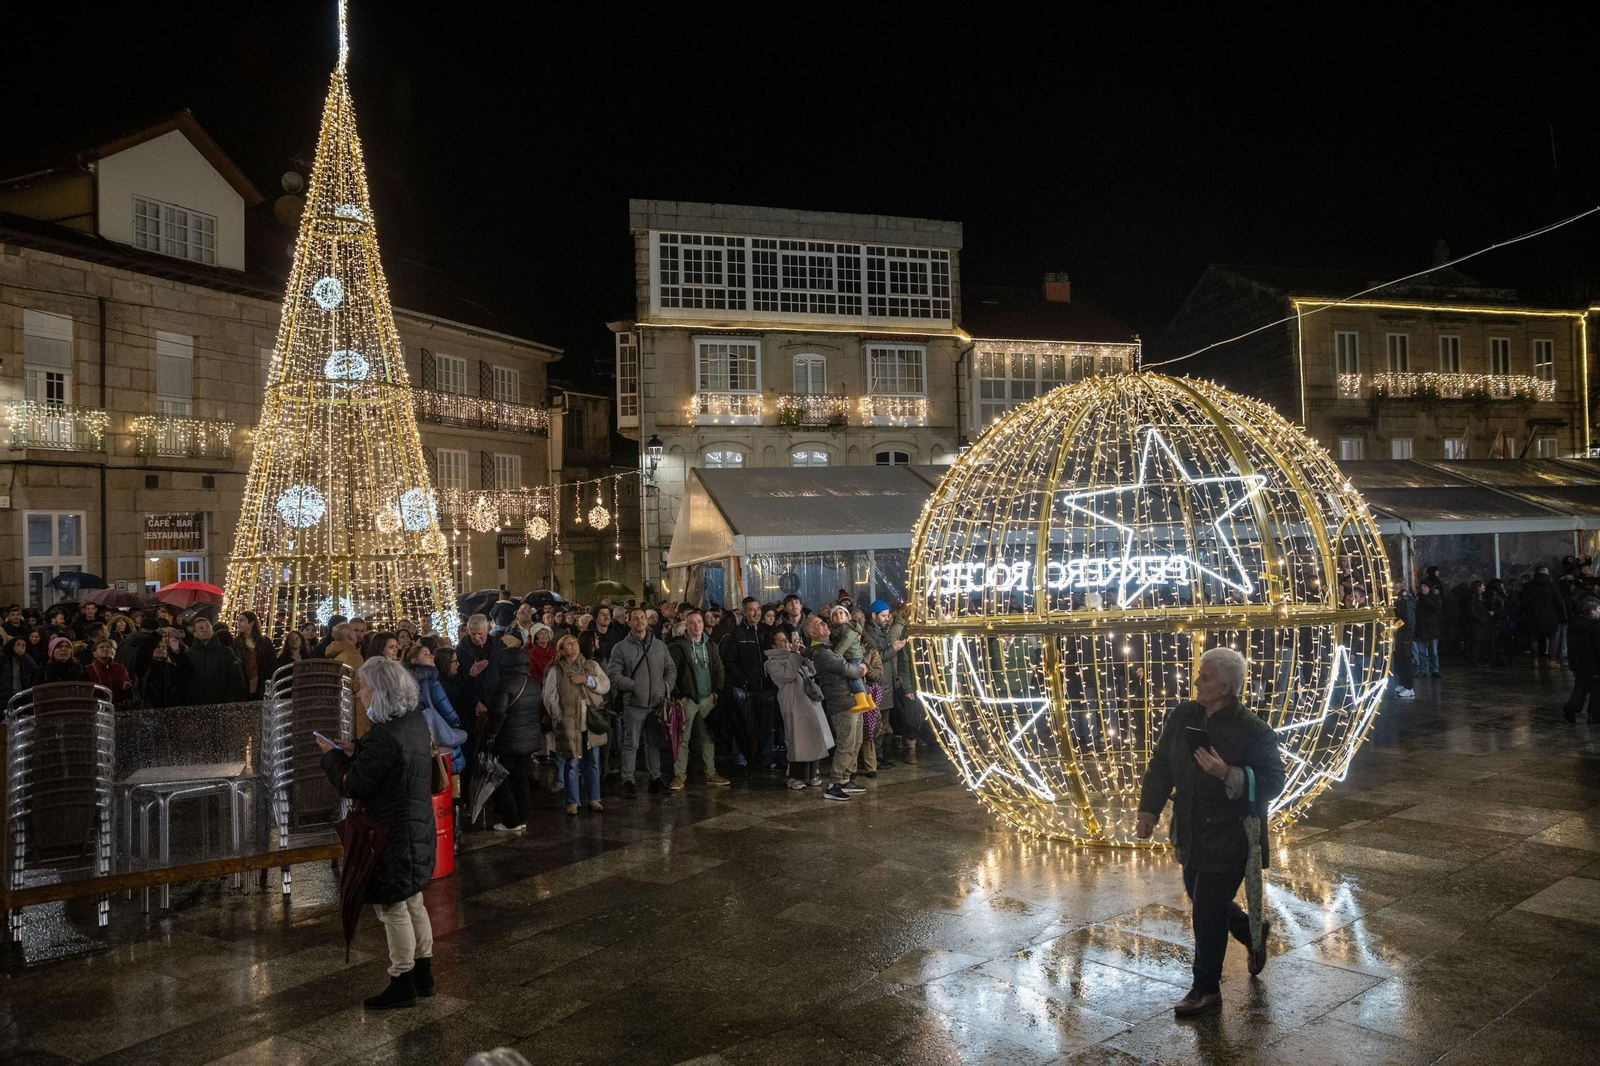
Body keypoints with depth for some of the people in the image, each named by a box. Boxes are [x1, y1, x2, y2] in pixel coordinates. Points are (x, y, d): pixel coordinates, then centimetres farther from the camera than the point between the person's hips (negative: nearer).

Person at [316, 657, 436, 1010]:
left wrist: (332, 755, -4)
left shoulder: (384, 737, -27)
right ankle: (423, 974, 31)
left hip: (391, 835, -9)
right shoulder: (416, 722, 3)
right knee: (413, 902, 20)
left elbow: (352, 786, -19)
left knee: (393, 908, 4)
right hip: (418, 829, 9)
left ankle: (402, 985, 16)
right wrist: (355, 749, 7)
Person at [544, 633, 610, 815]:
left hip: (592, 723, 3)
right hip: (569, 725, -2)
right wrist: (561, 720, -8)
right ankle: (572, 802, 11)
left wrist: (587, 680, -12)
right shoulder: (555, 672, 1)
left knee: (593, 762, 7)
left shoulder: (592, 666, 9)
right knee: (571, 763, 1)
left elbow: (606, 685, 0)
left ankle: (593, 799, 18)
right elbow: (550, 699, -2)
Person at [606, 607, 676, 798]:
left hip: (656, 703, 4)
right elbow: (613, 674, -8)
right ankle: (627, 780, 6)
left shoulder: (659, 645, 11)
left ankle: (655, 778, 21)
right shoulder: (621, 648, -1)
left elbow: (671, 669, 15)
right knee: (631, 744, -1)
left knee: (654, 742, 12)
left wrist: (667, 686, 0)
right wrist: (634, 686, -13)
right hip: (634, 703, -4)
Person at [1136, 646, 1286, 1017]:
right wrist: (1149, 810, 2)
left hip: (1229, 839, -7)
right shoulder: (1182, 717, 0)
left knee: (1208, 913, 0)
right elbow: (1161, 766, 8)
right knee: (1204, 904, 21)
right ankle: (1255, 934, 49)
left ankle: (1206, 989, 18)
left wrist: (1228, 774, -30)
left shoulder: (1254, 732, -16)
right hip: (1191, 835, 7)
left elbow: (1272, 783, -16)